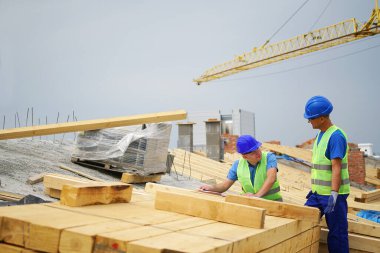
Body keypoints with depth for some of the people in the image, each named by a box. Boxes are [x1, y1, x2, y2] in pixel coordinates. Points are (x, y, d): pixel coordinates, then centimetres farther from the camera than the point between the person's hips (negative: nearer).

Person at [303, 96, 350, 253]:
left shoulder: (336, 136, -16)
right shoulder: (320, 135, 12)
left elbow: (336, 167, -23)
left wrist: (333, 194, -28)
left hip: (333, 194, -9)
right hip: (318, 193, 9)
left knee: (337, 234, 1)